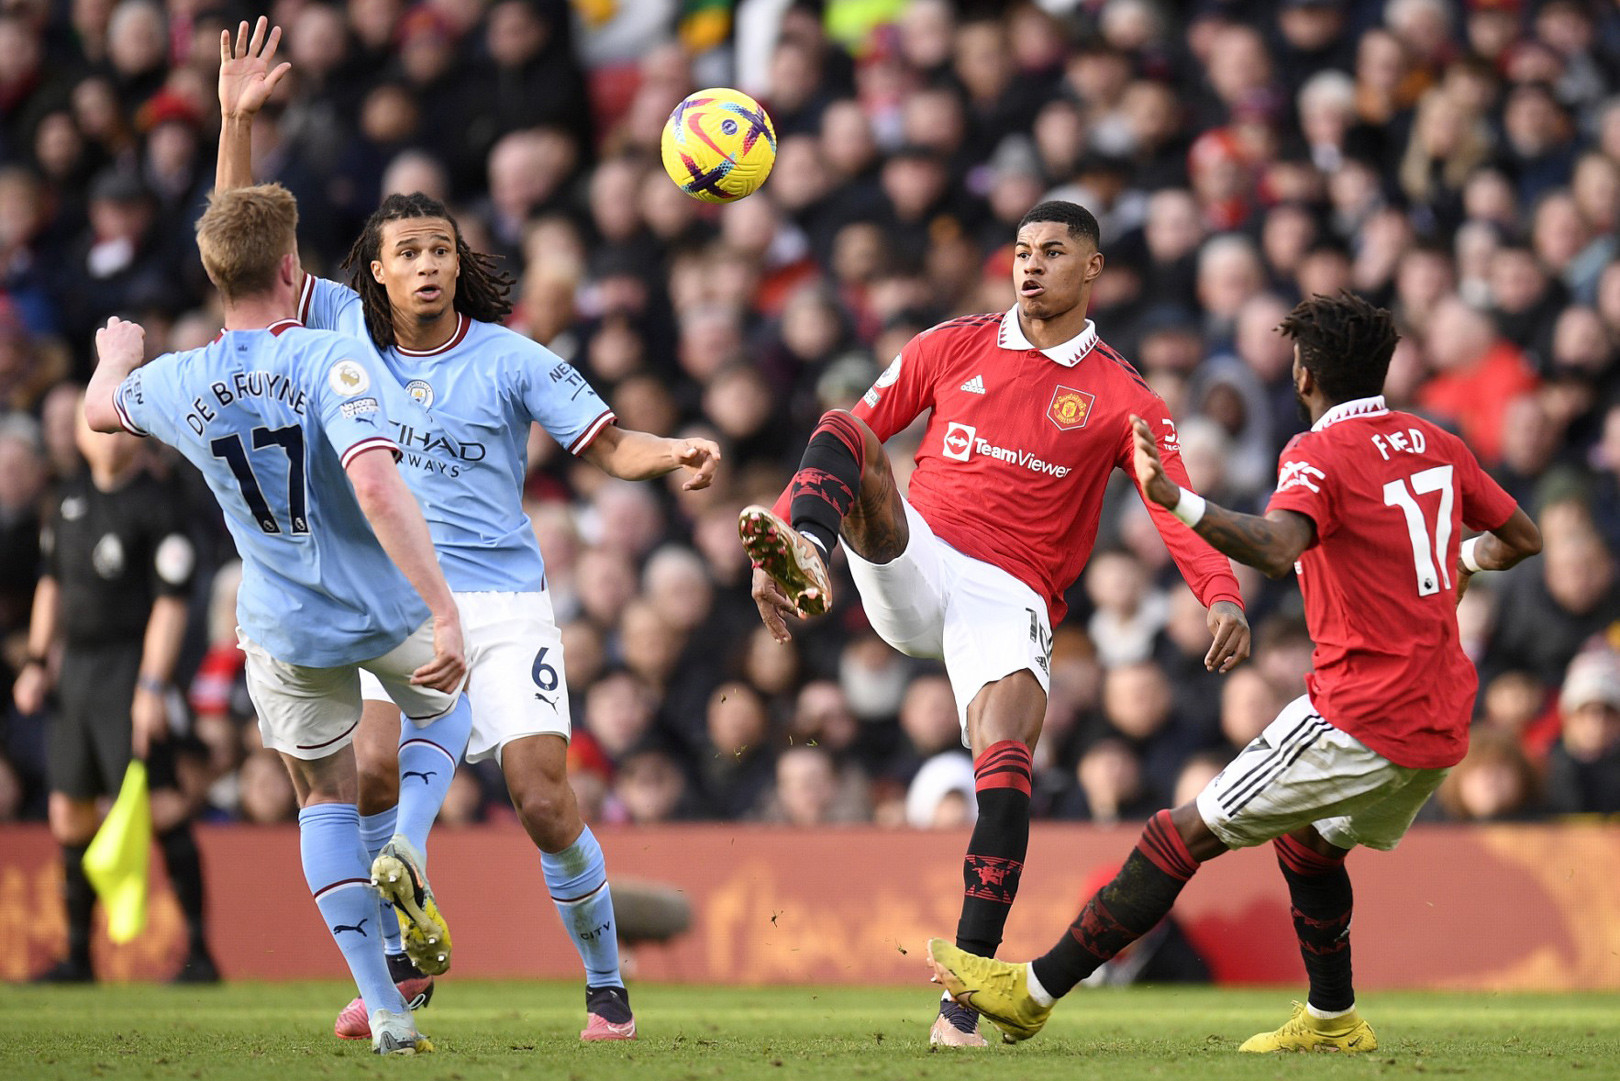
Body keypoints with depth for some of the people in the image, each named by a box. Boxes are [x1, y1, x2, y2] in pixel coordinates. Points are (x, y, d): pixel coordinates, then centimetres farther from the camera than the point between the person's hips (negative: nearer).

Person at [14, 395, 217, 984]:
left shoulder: (158, 505, -9)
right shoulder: (71, 495, 13)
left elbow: (170, 602, -14)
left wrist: (152, 686, -21)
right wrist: (37, 661, 16)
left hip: (129, 664, -8)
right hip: (76, 667, 8)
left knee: (160, 803, -15)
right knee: (69, 812, 10)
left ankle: (200, 951, -14)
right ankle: (78, 954, 21)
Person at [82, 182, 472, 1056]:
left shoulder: (177, 384, -9)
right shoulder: (331, 361, -24)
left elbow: (98, 410, 16)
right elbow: (375, 486, -37)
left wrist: (116, 355, 40)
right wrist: (444, 610, -38)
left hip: (285, 635, 2)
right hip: (390, 610, -2)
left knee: (325, 803, 19)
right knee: (444, 704, 31)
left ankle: (385, 1011, 7)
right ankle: (408, 857, 3)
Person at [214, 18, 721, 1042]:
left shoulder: (510, 359, -1)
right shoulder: (345, 328, 5)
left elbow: (609, 444, -1)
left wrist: (675, 454, -23)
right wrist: (239, 119, -4)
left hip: (503, 601, -2)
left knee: (545, 800, -10)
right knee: (377, 769, -22)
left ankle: (607, 985, 8)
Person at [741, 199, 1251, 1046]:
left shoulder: (1121, 399, 7)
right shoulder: (953, 348, 13)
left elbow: (1178, 511, -4)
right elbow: (851, 435, 15)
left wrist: (1222, 595, -24)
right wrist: (781, 541, 5)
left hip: (1008, 596, -2)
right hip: (911, 563, 2)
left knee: (1005, 768, -24)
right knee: (845, 427, -19)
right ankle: (804, 558, -51)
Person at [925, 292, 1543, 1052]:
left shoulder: (1321, 456, -10)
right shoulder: (1437, 445, 12)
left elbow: (1275, 549, -31)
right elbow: (1523, 538, 24)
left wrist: (1175, 499, -39)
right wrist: (1465, 560, 44)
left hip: (1361, 723, -8)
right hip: (1442, 727, 8)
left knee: (1184, 836, -4)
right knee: (1308, 843, 31)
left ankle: (1035, 991, -4)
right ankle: (1332, 1020, 37)